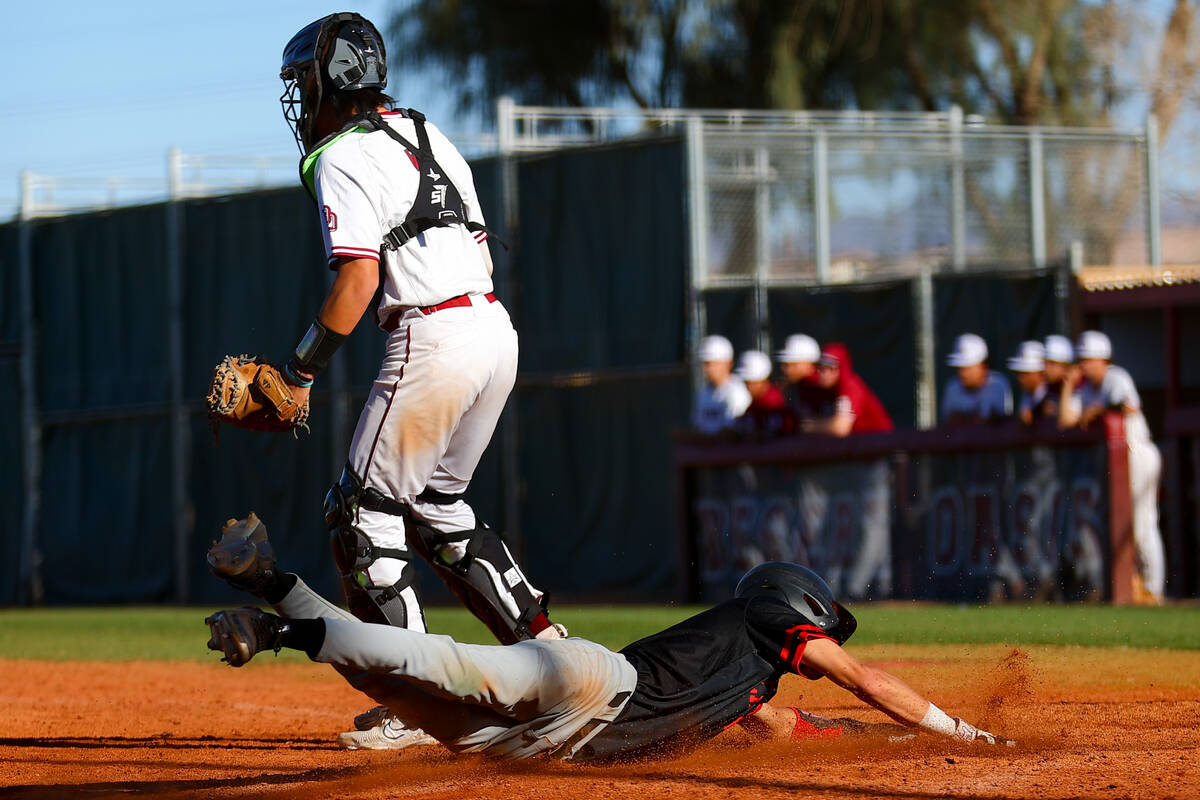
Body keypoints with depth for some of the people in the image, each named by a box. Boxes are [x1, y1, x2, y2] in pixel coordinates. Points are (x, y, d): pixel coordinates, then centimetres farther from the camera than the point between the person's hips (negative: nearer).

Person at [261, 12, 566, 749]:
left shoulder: (342, 158, -6)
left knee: (365, 512, -1)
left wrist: (303, 369, -9)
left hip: (433, 337, -9)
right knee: (436, 503, 21)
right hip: (496, 328, 9)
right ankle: (543, 645, 14)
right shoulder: (429, 137, 21)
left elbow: (359, 279, -16)